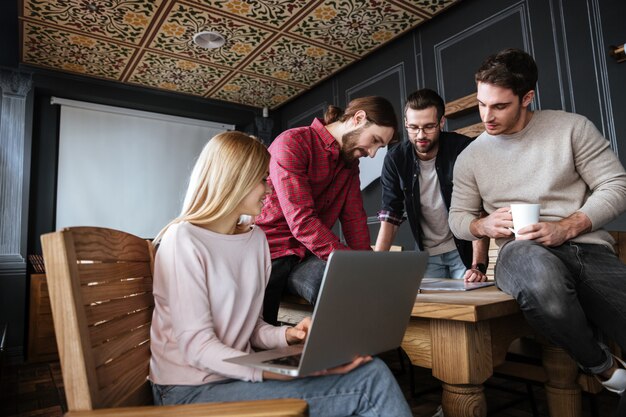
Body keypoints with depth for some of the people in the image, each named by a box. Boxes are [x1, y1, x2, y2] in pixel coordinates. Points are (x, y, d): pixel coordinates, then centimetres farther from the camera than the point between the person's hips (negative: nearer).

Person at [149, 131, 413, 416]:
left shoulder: (256, 238, 9)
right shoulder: (182, 241, -12)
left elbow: (248, 325, 11)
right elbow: (196, 347, -18)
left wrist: (287, 336, -9)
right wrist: (275, 372, -29)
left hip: (237, 374, 6)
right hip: (193, 390, -6)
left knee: (373, 372, -16)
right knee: (370, 384, -18)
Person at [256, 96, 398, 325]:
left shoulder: (350, 163, 11)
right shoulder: (292, 143, -14)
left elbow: (354, 219, 6)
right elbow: (302, 220, -23)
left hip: (306, 256, 5)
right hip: (268, 253, -5)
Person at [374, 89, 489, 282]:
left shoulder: (463, 150, -18)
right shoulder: (395, 159, -11)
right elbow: (390, 217, -11)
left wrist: (478, 266, -30)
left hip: (465, 249, -2)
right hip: (427, 253, 2)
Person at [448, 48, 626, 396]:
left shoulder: (571, 127, 6)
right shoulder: (471, 157, 11)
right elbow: (458, 217, 15)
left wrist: (566, 228, -14)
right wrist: (483, 226, -10)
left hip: (589, 249, 0)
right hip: (521, 253, 1)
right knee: (538, 269, -38)